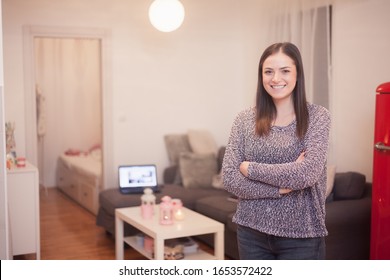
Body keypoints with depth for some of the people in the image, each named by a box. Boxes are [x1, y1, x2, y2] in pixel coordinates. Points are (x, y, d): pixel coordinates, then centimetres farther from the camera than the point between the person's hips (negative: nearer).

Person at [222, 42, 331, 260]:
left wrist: (250, 168, -12)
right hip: (252, 232, 3)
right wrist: (280, 187, -16)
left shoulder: (317, 116, -6)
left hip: (301, 236, -2)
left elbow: (307, 173, -19)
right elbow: (230, 178, -6)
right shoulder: (244, 119, 0)